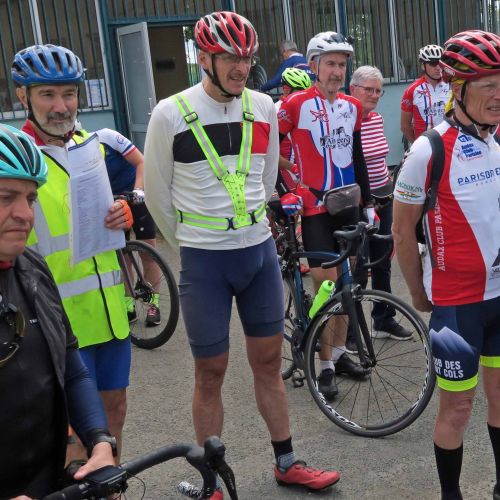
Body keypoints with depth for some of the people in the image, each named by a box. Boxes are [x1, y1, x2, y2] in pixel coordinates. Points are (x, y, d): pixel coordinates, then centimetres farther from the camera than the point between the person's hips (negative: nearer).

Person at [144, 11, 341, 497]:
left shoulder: (263, 108, 2)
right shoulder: (171, 114, -10)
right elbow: (157, 192, 1)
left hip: (260, 252, 4)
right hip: (204, 262, -4)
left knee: (269, 362, 14)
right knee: (210, 374, 6)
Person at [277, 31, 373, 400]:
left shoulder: (353, 107, 8)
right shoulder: (297, 105, -11)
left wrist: (369, 202, 16)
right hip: (314, 208, -6)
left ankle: (339, 353, 25)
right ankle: (326, 367, 5)